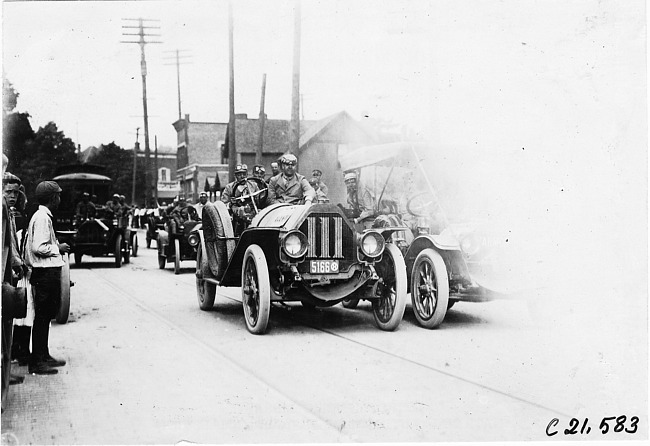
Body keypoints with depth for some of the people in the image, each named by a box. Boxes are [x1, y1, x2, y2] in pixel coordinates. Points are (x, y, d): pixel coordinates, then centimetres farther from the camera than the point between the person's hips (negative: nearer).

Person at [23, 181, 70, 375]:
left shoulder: (43, 216, 15)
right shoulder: (42, 218, -16)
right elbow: (39, 248, -23)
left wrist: (56, 246, 11)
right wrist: (58, 248, -10)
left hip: (48, 273, 10)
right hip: (46, 272, -10)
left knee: (45, 315, 16)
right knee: (42, 317, -5)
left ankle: (44, 356, 25)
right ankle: (36, 362, 0)